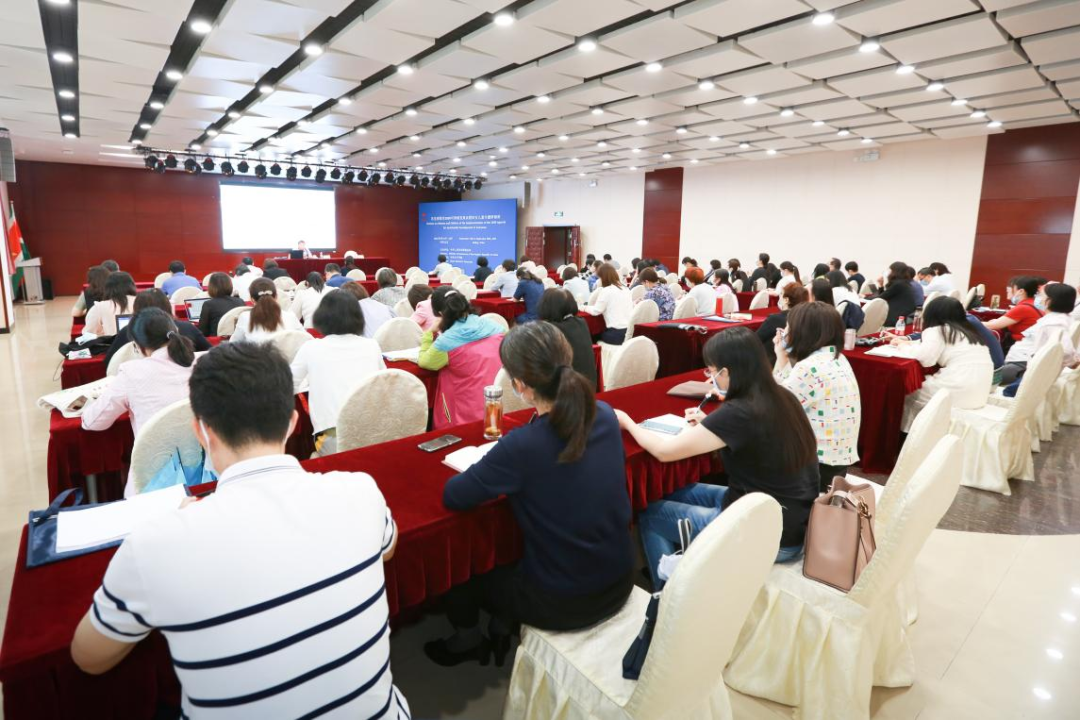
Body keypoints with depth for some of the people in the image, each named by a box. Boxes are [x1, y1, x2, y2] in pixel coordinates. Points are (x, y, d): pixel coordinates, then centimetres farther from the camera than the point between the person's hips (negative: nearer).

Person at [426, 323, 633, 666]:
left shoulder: (522, 445, -30)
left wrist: (488, 471, 0)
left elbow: (452, 497, -18)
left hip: (563, 603, -5)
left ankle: (468, 641, 50)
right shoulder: (605, 415, -11)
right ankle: (502, 631, 48)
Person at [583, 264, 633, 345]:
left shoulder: (606, 290, -10)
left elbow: (596, 311, -6)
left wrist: (584, 307, 12)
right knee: (600, 332, 28)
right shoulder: (625, 289, 13)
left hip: (616, 334, -7)